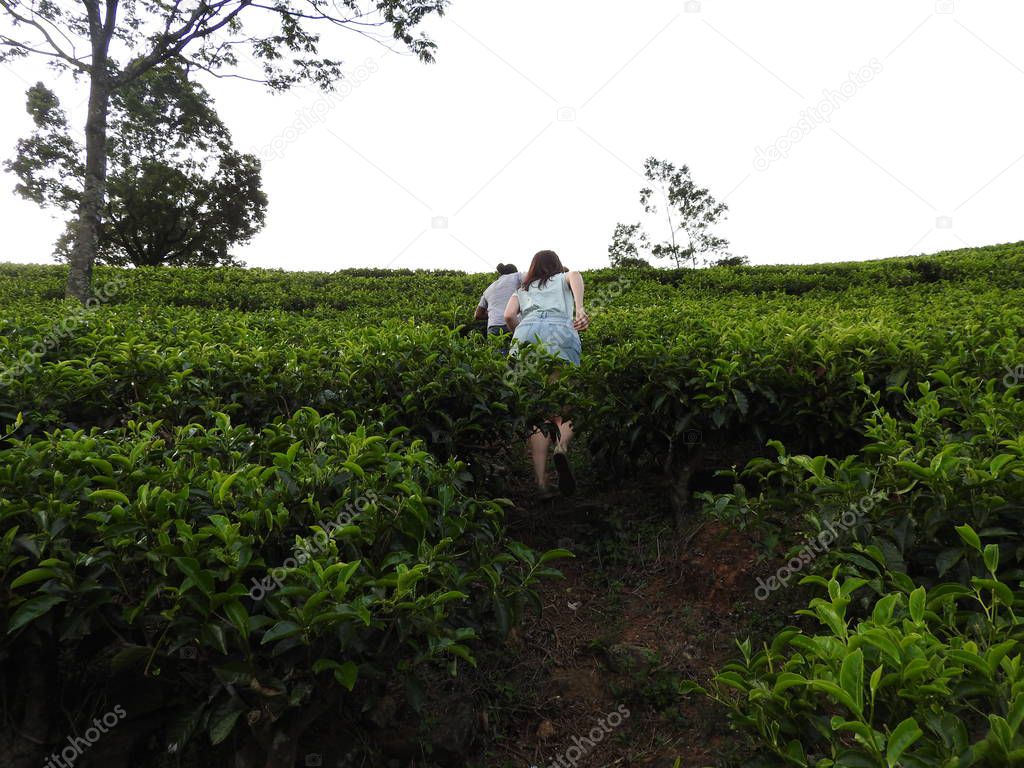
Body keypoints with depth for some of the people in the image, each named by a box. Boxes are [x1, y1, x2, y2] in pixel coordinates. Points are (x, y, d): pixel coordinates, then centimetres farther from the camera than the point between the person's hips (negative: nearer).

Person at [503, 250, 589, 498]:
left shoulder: (522, 290, 36)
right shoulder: (564, 279, 32)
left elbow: (508, 315, 15)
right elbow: (575, 275, 6)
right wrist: (580, 308, -9)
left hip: (526, 331, 2)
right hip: (559, 331, -1)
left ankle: (541, 482, -14)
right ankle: (562, 446, -32)